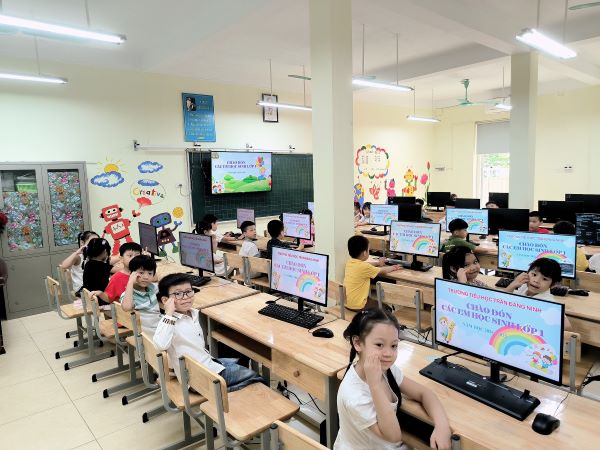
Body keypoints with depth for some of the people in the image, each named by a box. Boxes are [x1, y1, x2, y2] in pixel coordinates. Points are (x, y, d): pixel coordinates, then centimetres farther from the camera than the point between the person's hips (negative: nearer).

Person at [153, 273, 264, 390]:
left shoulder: (194, 314, 4)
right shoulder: (168, 321, -21)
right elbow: (161, 345, -41)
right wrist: (169, 314, -37)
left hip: (208, 362, 8)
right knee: (251, 375, 0)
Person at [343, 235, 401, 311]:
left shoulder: (349, 262, -1)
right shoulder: (364, 267, -22)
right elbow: (383, 270, -6)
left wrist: (377, 263, 31)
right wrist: (393, 267, 12)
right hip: (357, 306, -8)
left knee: (372, 300, 30)